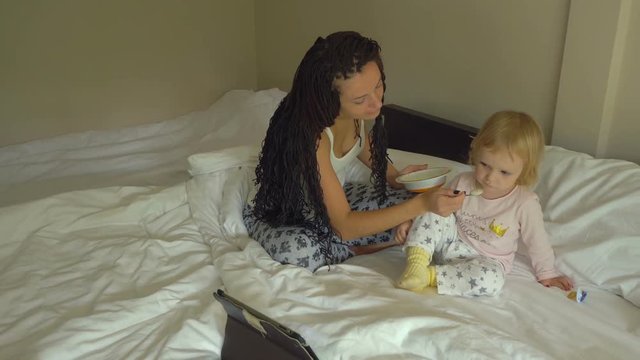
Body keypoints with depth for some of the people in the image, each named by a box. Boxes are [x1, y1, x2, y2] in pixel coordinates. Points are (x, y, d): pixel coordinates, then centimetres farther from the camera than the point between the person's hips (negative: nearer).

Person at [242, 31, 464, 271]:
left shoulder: (355, 112, -15)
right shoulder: (310, 134, -36)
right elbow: (345, 226, -34)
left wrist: (395, 176, -6)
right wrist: (422, 204, -40)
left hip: (333, 199, 6)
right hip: (283, 216, -5)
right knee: (299, 251, -39)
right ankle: (359, 251, -11)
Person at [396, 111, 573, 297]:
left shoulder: (525, 203, -19)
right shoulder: (463, 182, -10)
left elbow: (537, 242, -5)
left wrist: (547, 273, 6)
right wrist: (412, 221, -8)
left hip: (486, 260, -2)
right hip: (451, 241, 3)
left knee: (491, 279, -37)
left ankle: (430, 276, -27)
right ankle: (417, 263, -28)